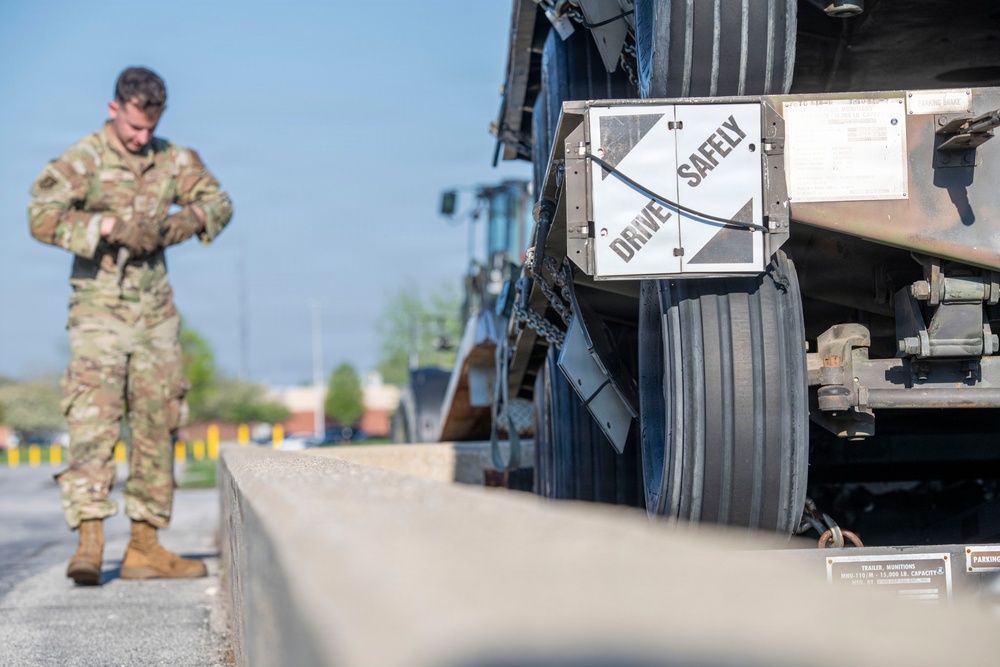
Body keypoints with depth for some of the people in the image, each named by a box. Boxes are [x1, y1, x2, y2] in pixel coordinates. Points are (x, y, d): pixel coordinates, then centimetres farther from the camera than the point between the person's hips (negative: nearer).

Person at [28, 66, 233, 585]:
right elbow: (42, 216, -22)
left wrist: (190, 218, -7)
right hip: (99, 313, -5)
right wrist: (110, 225, -29)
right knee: (92, 422, -16)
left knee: (158, 428, 6)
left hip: (155, 315, 5)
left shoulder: (171, 159, 6)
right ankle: (89, 543, -22)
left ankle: (144, 546, 14)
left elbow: (218, 201, 15)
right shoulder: (83, 160, -10)